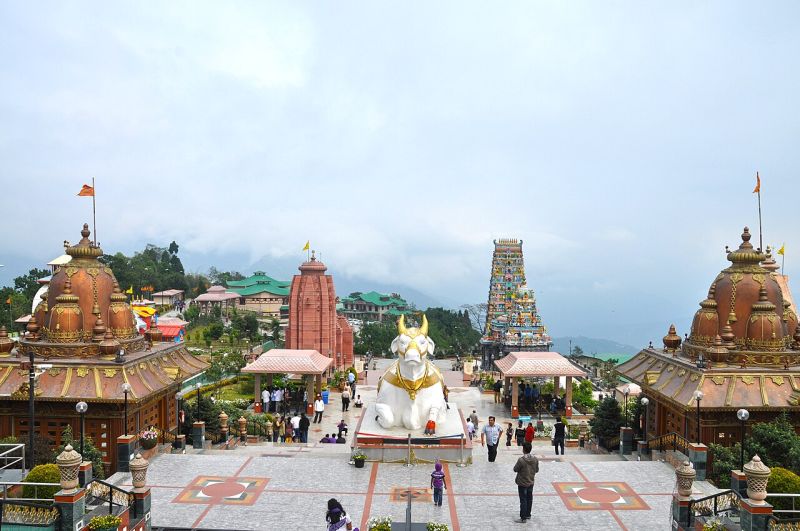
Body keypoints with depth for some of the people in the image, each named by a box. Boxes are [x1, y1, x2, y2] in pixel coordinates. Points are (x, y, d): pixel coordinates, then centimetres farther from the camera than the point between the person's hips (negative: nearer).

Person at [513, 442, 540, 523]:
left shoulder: (521, 460, -25)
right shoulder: (535, 459, -8)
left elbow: (515, 469, -13)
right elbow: (537, 470, 4)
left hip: (522, 483, -5)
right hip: (531, 483, 5)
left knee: (523, 500, 2)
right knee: (529, 499, 18)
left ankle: (523, 518, 7)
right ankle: (528, 515, 30)